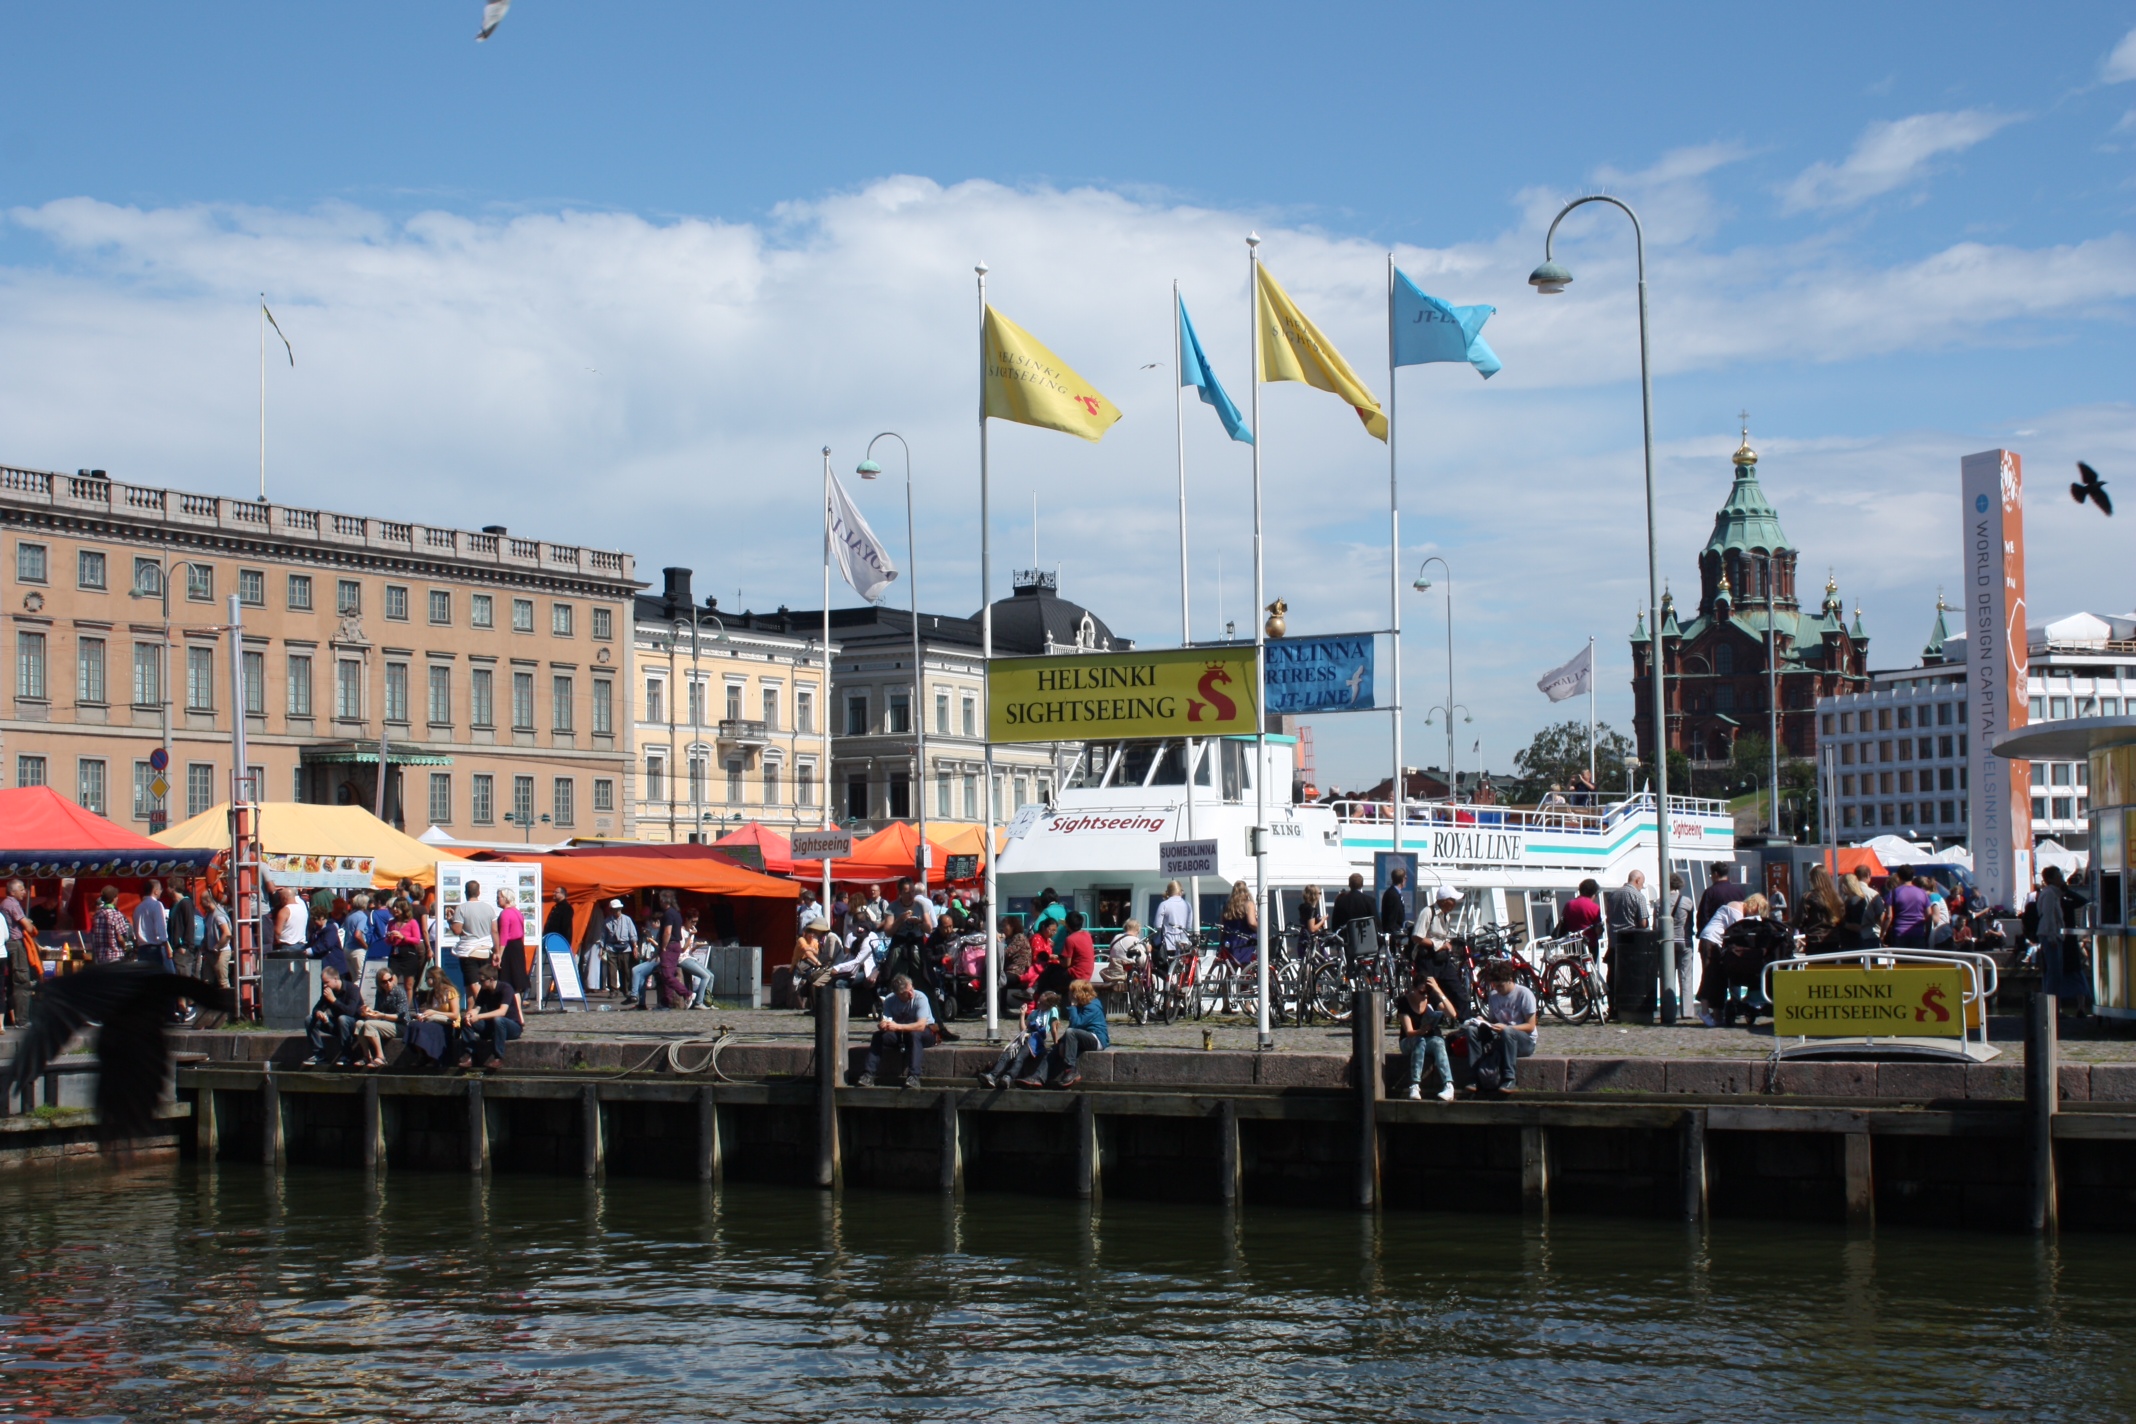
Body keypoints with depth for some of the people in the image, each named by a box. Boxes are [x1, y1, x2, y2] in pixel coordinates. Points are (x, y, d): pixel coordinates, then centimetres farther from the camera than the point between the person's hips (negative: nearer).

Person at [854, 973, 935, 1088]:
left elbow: (921, 1026, -33)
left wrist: (897, 1027, -43)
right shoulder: (890, 1000, -10)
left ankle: (913, 1077, -44)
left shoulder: (920, 998, -23)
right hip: (899, 1035, 4)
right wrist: (882, 1025, -42)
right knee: (878, 1036, -22)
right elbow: (884, 1022, -16)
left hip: (925, 1032, -4)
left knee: (914, 1034, -38)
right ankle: (867, 1075, -24)